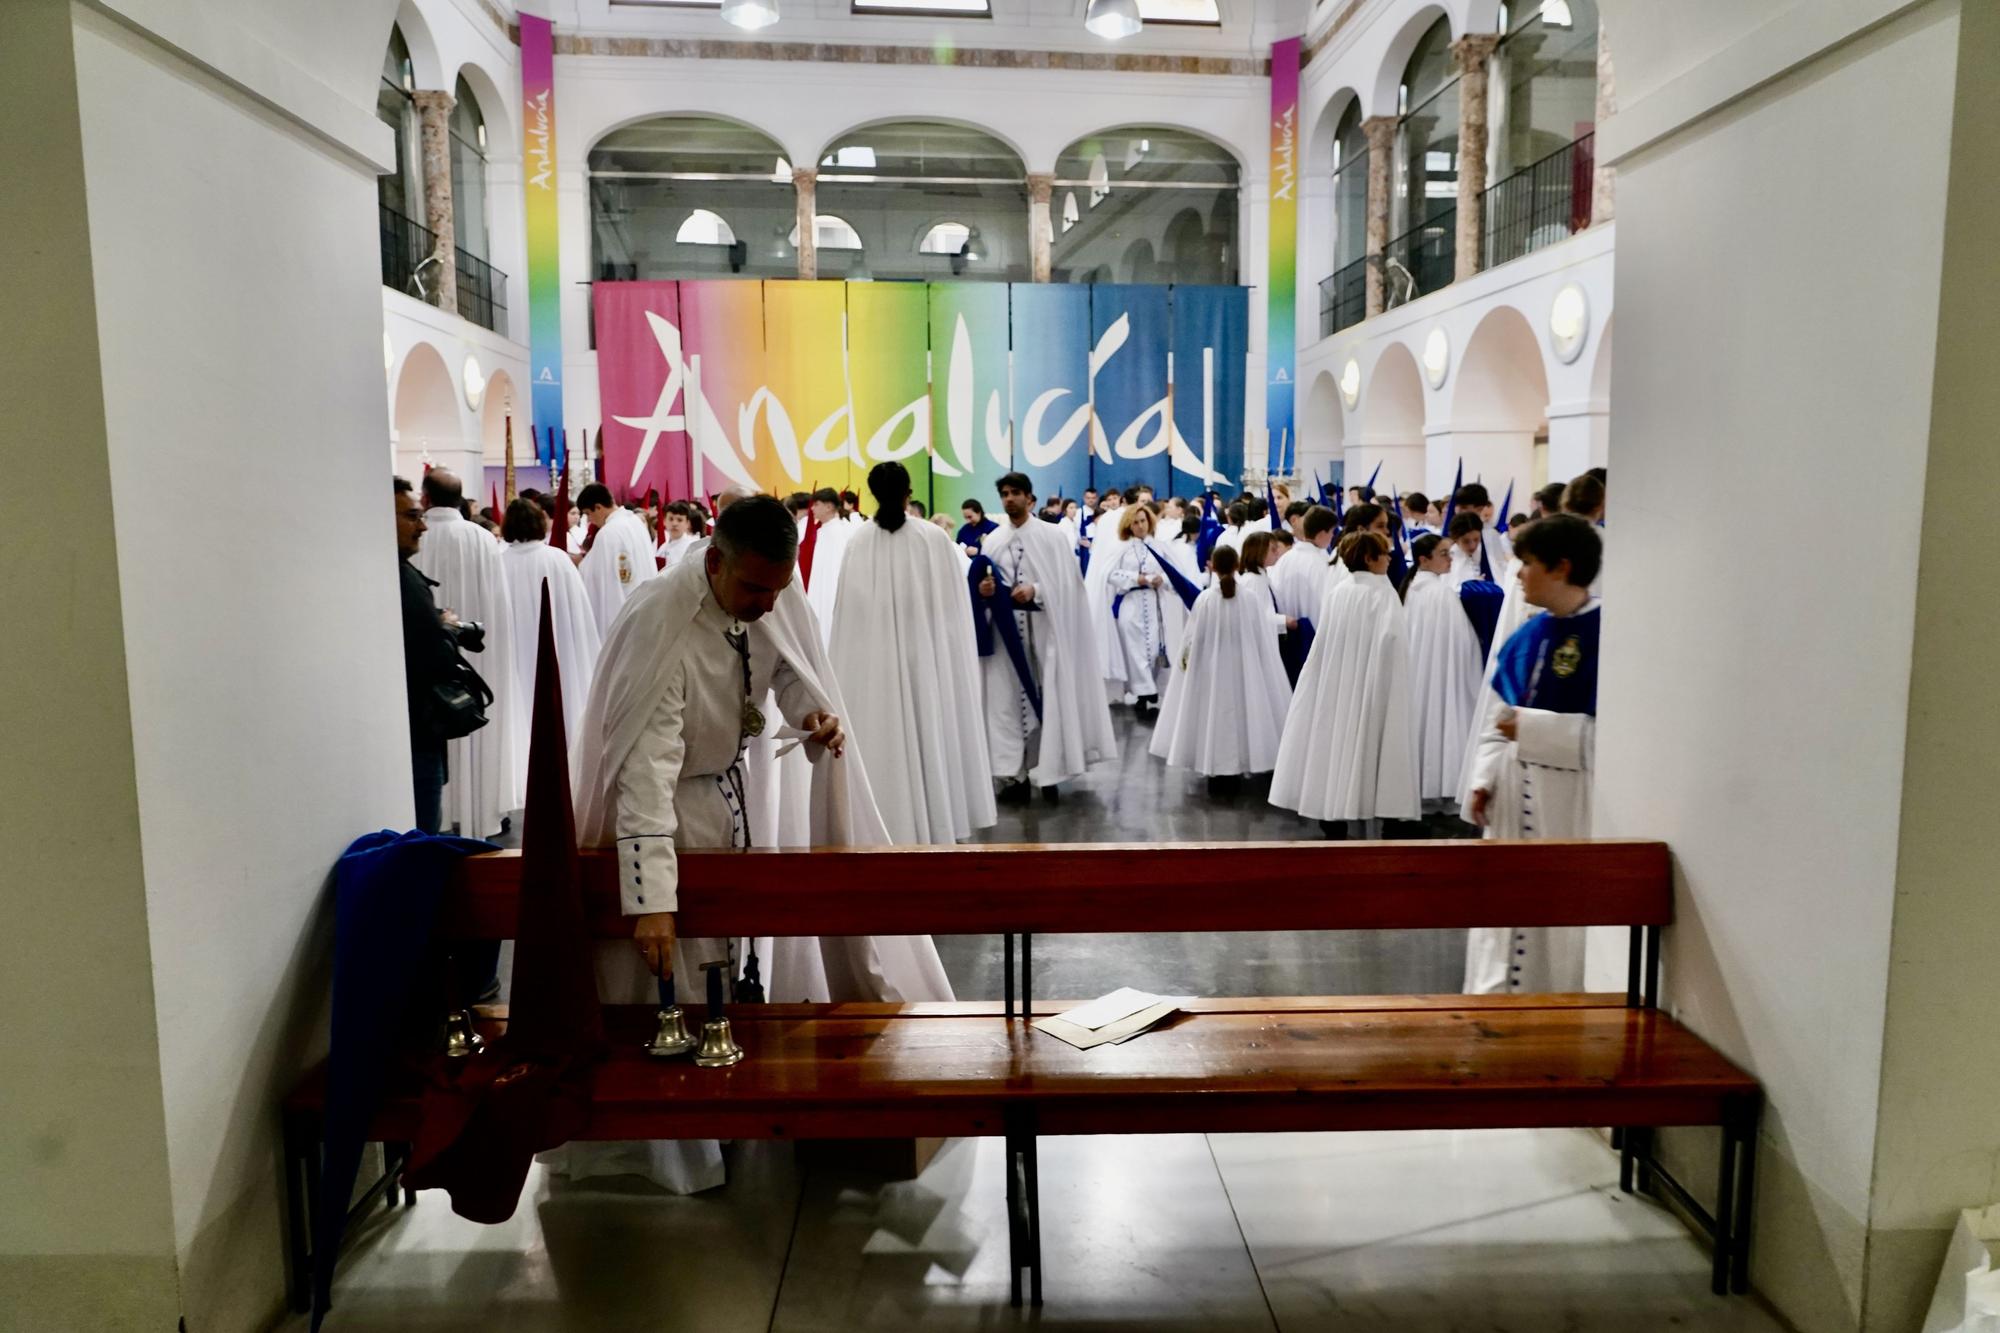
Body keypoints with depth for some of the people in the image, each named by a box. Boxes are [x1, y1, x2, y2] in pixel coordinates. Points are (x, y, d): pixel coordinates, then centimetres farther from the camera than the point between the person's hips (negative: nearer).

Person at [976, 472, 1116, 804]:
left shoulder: (1051, 536, 0)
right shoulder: (992, 540, 9)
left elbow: (1066, 581, -4)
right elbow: (984, 584, 10)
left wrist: (1035, 591, -18)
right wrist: (982, 590, -12)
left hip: (1044, 629, -3)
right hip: (1005, 630, 3)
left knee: (1047, 699, -1)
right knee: (1007, 699, 2)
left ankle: (1047, 774, 9)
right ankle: (1014, 774, 8)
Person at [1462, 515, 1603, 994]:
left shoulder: (1602, 634, -16)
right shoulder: (1527, 636, 8)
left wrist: (1532, 728, -20)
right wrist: (1483, 778, 4)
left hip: (1568, 806, -8)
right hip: (1513, 798, 8)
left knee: (1562, 921, 3)